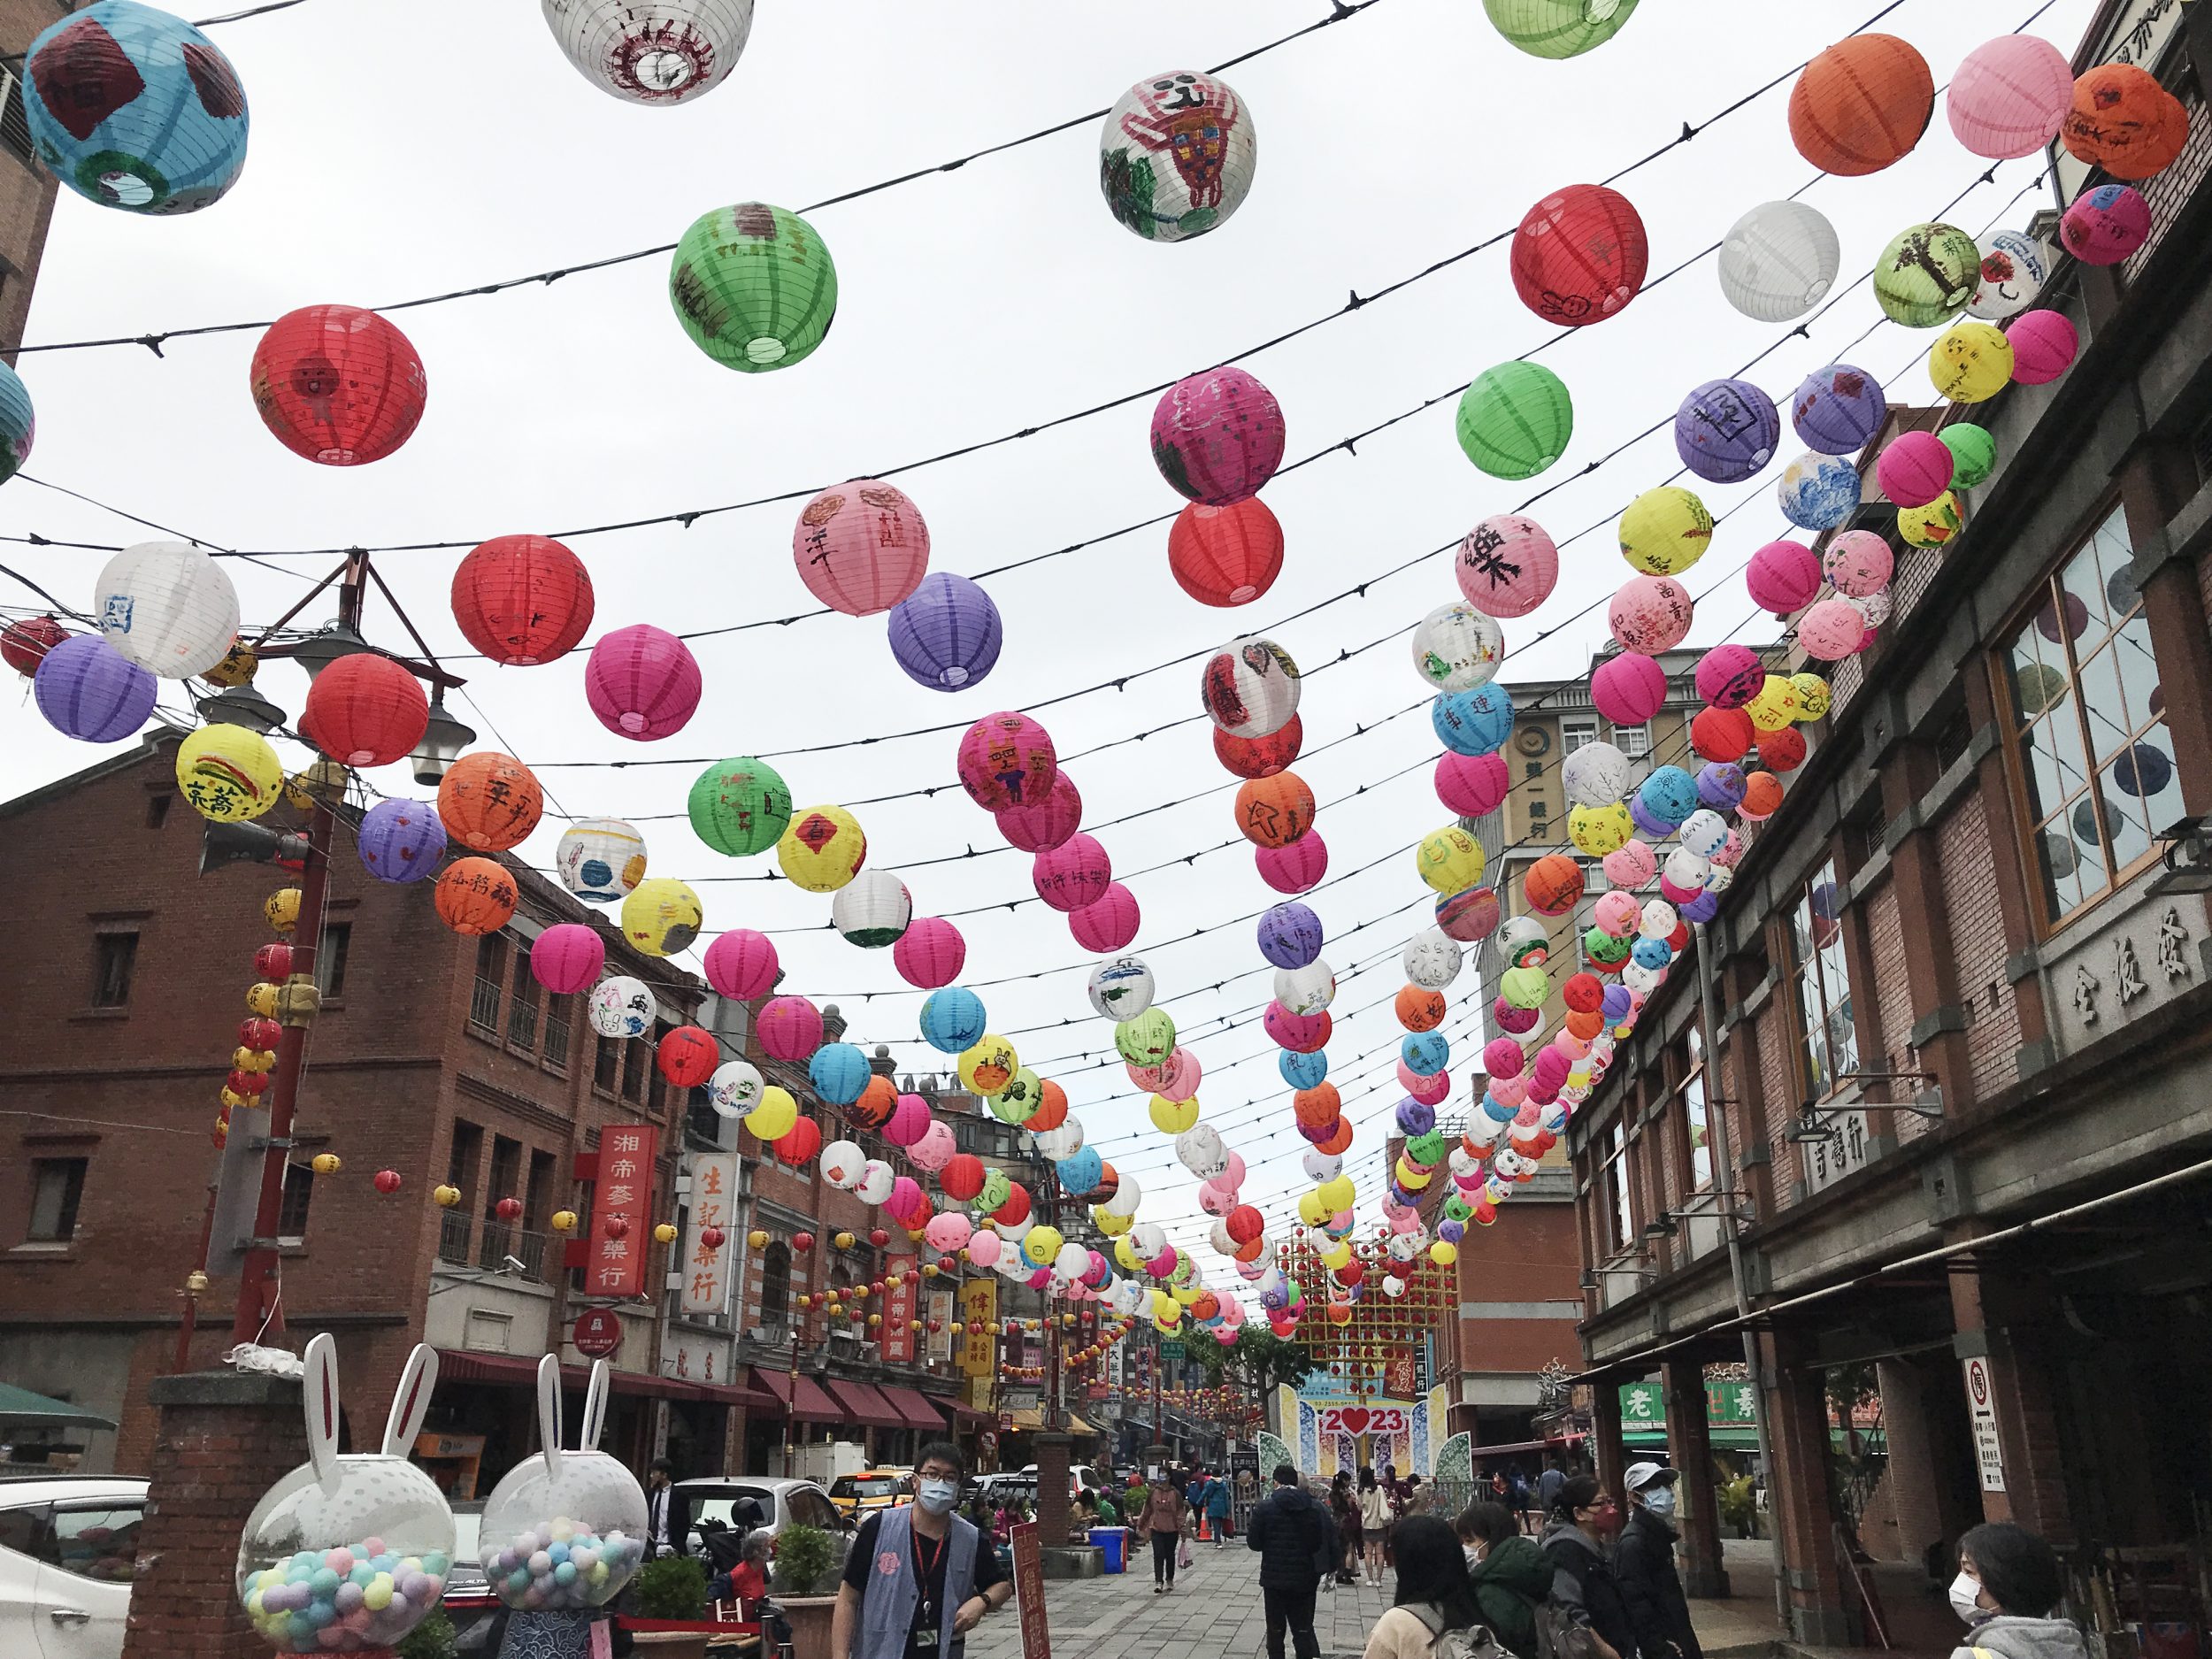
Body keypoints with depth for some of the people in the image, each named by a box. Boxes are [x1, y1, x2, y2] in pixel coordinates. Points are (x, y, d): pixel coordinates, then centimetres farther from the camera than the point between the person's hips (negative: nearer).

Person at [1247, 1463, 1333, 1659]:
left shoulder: (1265, 1506, -10)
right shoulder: (1316, 1507, -2)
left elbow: (1254, 1543, -5)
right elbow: (1330, 1543, -1)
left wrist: (1249, 1526, 12)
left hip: (1274, 1577, -2)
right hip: (1305, 1578, 2)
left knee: (1276, 1629, 13)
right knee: (1304, 1628, 11)